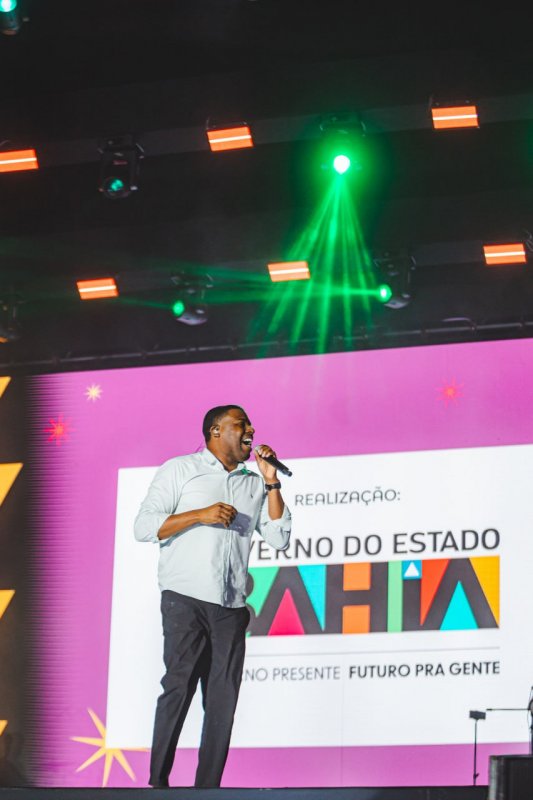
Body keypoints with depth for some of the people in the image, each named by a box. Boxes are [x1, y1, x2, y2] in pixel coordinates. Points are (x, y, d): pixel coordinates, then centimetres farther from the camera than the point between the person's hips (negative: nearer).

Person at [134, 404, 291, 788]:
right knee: (179, 685, -10)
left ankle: (208, 788, 0)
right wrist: (200, 515, -11)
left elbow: (279, 539, 11)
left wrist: (272, 483, 6)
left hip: (231, 606, 4)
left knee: (223, 698, -1)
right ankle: (157, 782, -5)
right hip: (185, 598, -4)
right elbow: (144, 526, -2)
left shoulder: (254, 484, 19)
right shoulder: (180, 469, 7)